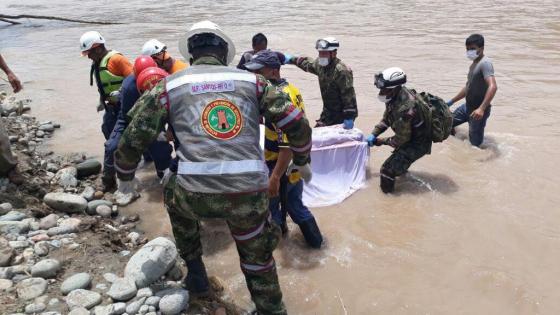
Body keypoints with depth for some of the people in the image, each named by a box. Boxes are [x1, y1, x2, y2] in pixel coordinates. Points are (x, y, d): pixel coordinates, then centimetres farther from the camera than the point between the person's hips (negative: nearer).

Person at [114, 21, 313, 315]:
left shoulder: (170, 85, 11)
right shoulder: (251, 80, 14)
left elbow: (133, 138, 11)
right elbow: (298, 124, 10)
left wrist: (124, 177, 30)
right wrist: (301, 162, 28)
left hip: (195, 194, 0)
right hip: (249, 192, 1)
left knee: (174, 192, 36)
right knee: (258, 261, 23)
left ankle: (195, 271, 42)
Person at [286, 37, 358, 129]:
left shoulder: (342, 71, -24)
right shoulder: (320, 65, 2)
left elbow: (349, 95, -27)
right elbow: (307, 63, 26)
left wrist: (349, 117, -30)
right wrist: (292, 59, 33)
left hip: (341, 115, -8)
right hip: (327, 113, 9)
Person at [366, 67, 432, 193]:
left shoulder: (404, 109, -37)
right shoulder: (396, 95, -8)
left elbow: (401, 140, -25)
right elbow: (386, 119, 8)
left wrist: (381, 141, -13)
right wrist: (374, 134, -1)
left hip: (418, 144, -10)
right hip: (410, 135, 10)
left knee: (387, 171, -17)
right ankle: (402, 168, 62)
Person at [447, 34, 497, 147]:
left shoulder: (485, 63, -18)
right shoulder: (474, 64, 12)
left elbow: (493, 86, -32)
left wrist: (482, 109, -42)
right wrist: (451, 102, 27)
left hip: (478, 111, -9)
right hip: (468, 107, 9)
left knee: (475, 144, -3)